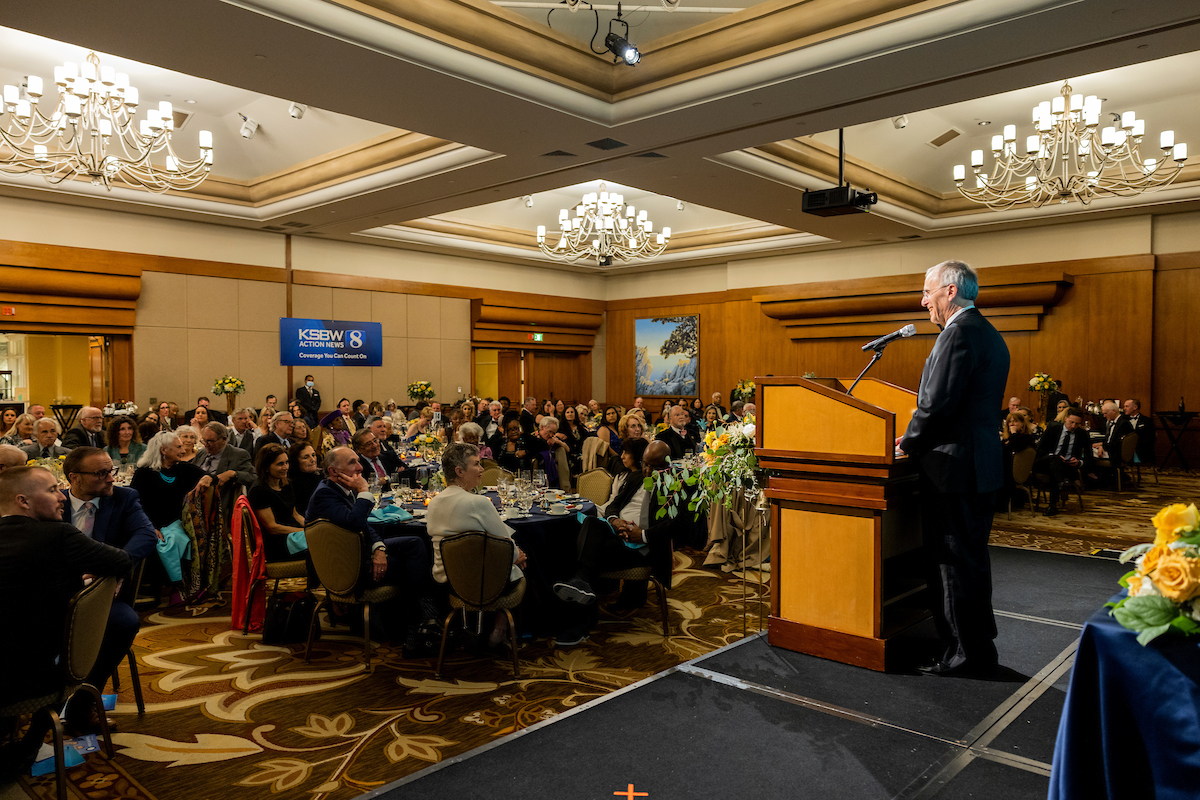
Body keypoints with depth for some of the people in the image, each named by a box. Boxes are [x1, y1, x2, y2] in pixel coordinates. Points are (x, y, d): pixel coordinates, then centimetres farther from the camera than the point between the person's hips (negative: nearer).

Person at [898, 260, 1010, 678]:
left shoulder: (959, 332, -16)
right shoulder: (987, 333, 17)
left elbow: (937, 404, -22)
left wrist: (908, 442, -6)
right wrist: (919, 437, 15)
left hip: (952, 467, -10)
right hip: (980, 464, 10)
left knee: (954, 563, -1)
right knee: (971, 560, 18)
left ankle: (963, 655, 9)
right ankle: (979, 648, 30)